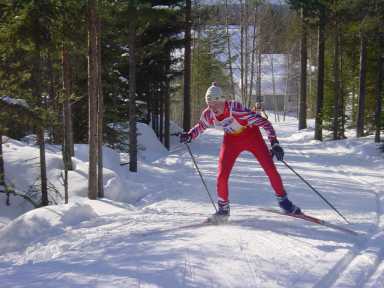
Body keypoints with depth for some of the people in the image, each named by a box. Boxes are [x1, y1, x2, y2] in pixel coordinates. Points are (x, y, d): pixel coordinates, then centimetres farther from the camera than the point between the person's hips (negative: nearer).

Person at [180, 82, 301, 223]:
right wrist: (189, 135, -15)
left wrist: (274, 143, -40)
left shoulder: (235, 108, -36)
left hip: (251, 135, -3)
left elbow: (263, 122, -34)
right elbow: (200, 126, 4)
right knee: (222, 176, -8)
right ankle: (223, 209, 12)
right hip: (231, 140, 3)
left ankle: (283, 200, 15)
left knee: (270, 169, -6)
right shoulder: (208, 114, -21)